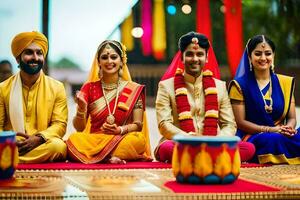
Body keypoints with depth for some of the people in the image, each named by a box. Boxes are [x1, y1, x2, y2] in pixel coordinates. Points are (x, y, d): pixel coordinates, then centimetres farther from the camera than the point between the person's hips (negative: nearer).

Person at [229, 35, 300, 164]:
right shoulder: (240, 85, 3)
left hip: (283, 136, 3)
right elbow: (240, 122, -2)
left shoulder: (286, 83, 16)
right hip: (251, 138, -3)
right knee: (274, 140, -37)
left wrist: (289, 128, -11)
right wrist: (270, 130, -14)